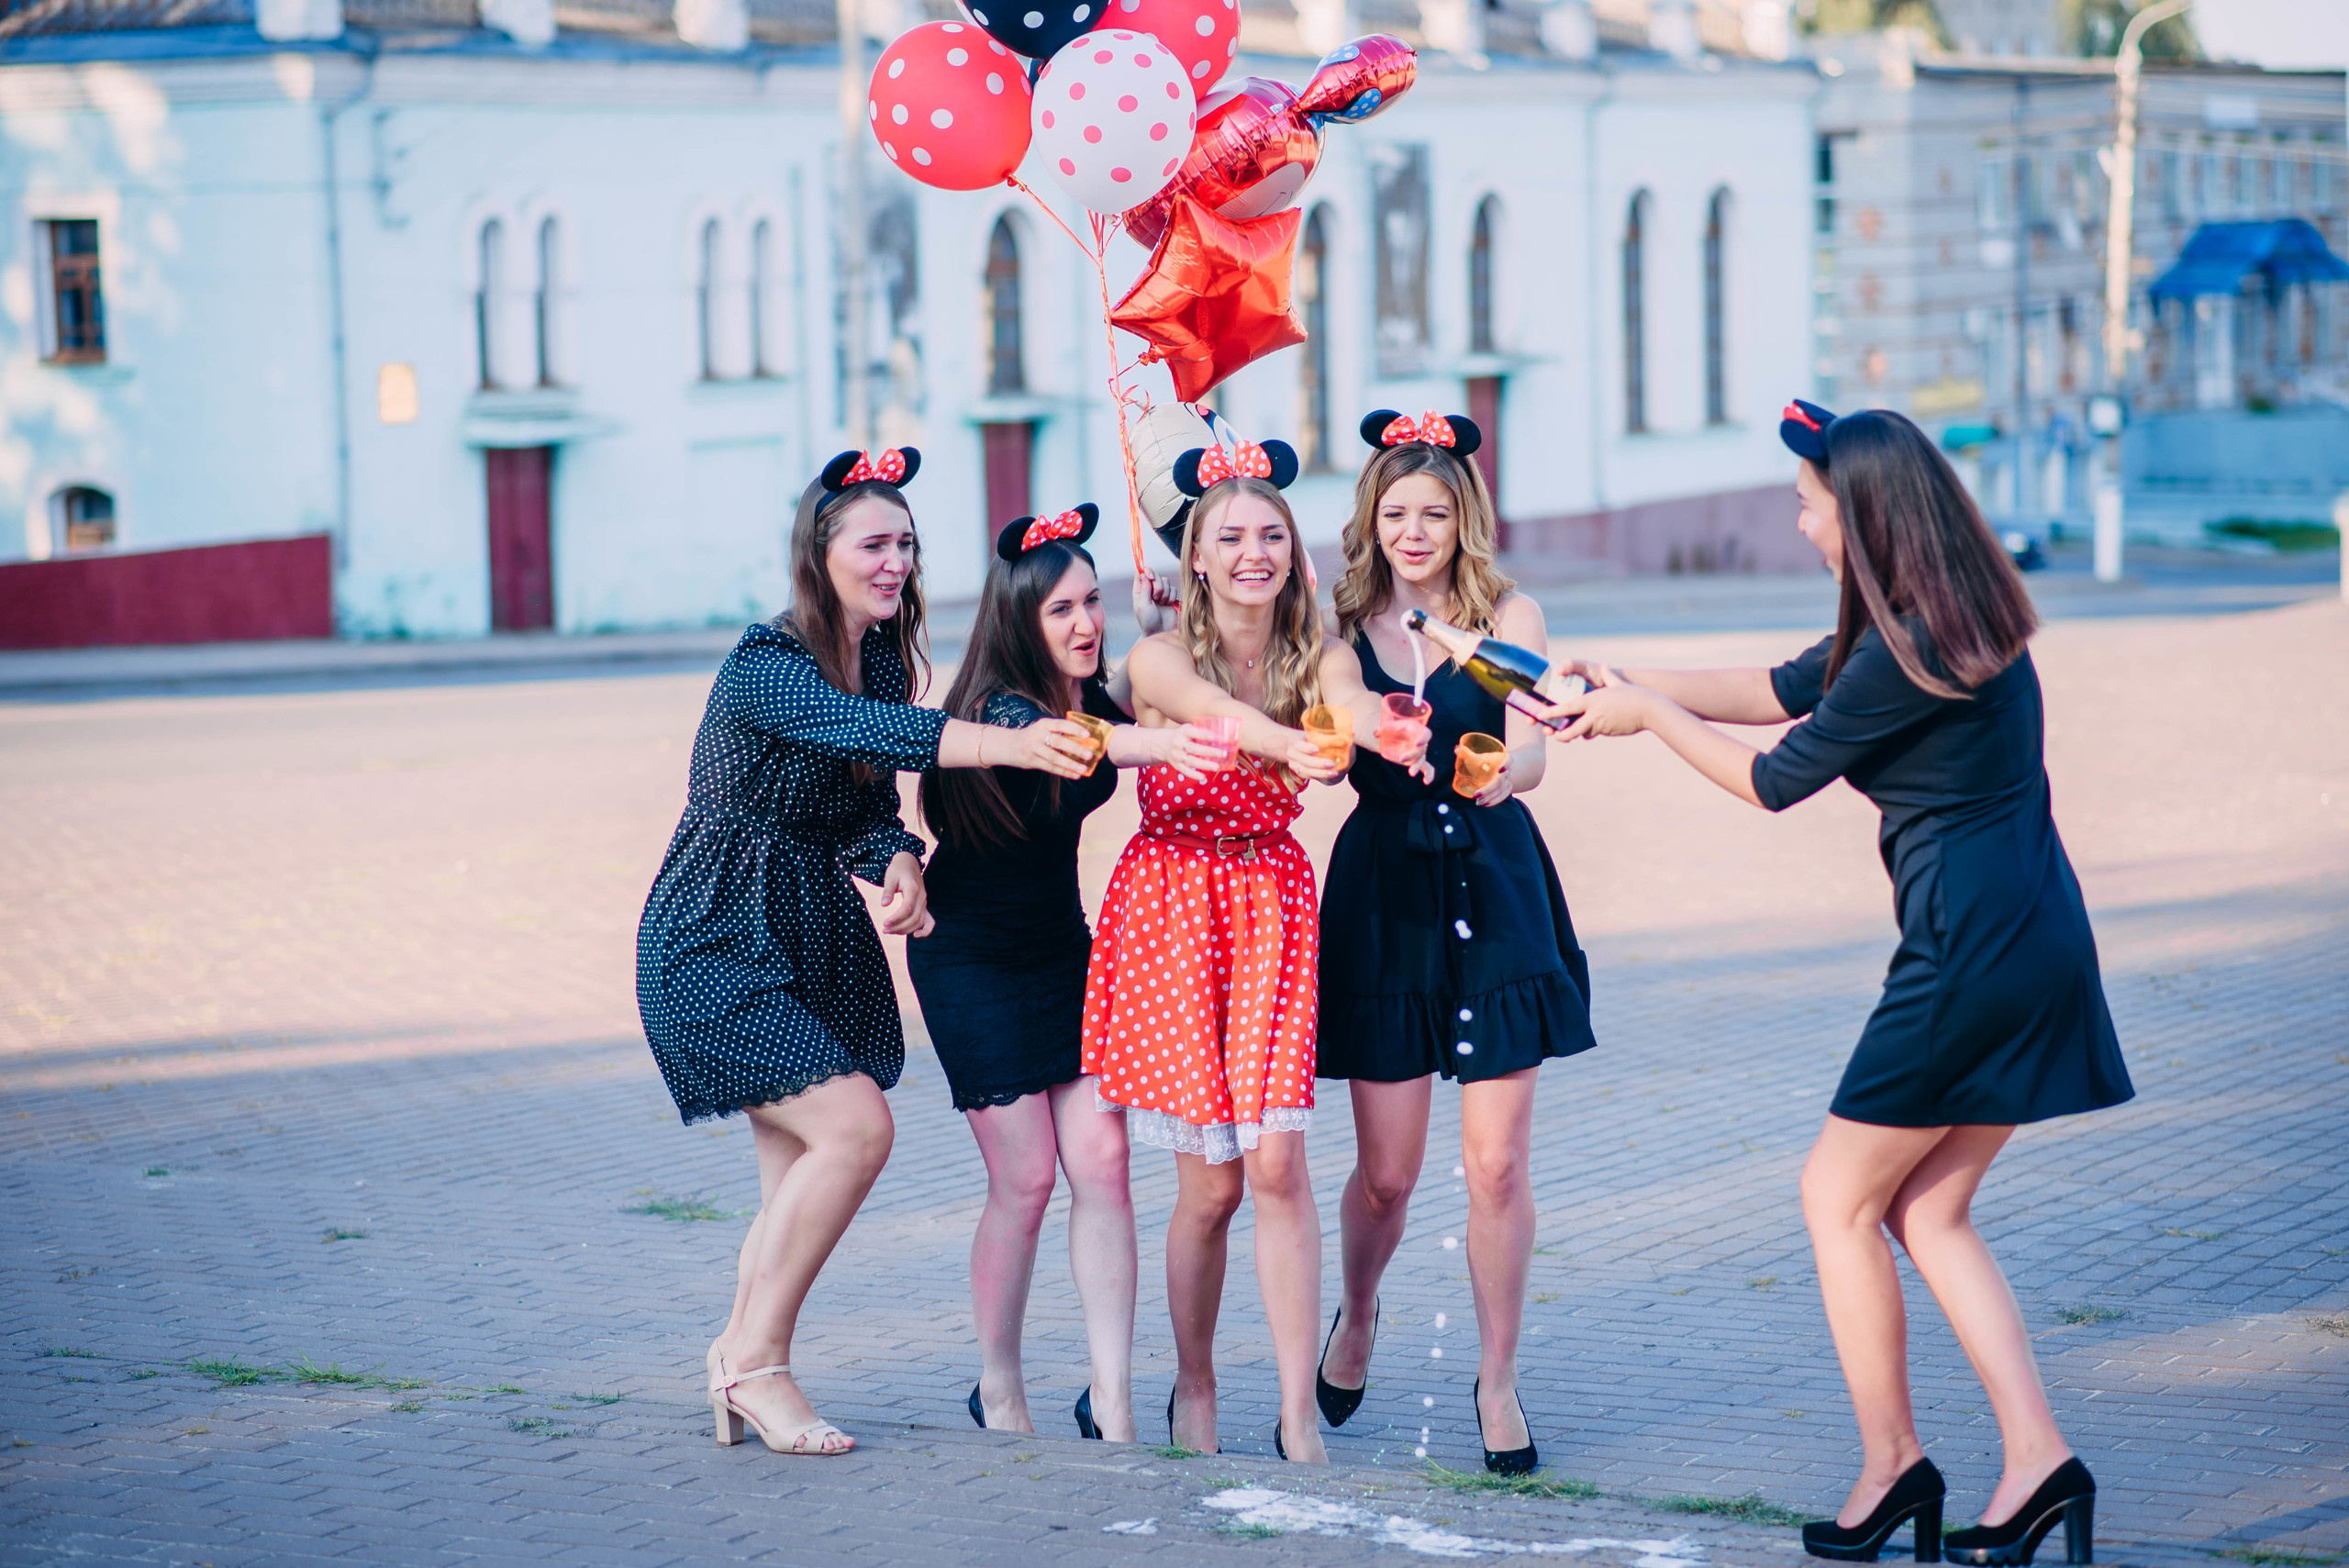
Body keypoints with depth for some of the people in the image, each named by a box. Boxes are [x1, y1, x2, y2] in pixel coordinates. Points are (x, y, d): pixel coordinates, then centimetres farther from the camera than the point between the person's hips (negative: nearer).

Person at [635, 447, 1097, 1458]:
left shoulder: (883, 659, 6)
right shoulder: (764, 663, -19)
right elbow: (858, 729, -39)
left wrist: (898, 864, -14)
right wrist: (1007, 744, -52)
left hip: (818, 939, 8)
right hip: (717, 940, -8)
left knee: (802, 1174, 7)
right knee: (854, 1126, -20)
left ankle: (741, 1370, 22)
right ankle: (755, 1358, -7)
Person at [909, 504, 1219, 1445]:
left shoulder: (1098, 699, -5)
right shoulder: (1000, 706, -24)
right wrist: (1156, 745, -66)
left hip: (1061, 944, 6)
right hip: (972, 955, -6)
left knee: (1102, 1160, -5)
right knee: (1025, 1177, -6)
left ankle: (1111, 1403, -4)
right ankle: (998, 1393, 13)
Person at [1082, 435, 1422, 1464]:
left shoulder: (1320, 658, 0)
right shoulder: (1160, 658, -8)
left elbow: (1352, 707, -23)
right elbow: (1217, 709, -30)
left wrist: (1379, 726, -48)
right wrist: (1291, 747, -51)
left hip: (1273, 905, 2)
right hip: (1171, 906, -2)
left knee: (1276, 1159, -11)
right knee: (1211, 1178, 0)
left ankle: (1298, 1416, -8)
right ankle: (1193, 1388, 22)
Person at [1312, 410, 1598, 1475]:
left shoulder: (1508, 616, -1)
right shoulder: (1346, 625, 3)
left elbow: (1529, 754, -12)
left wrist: (1496, 771, -36)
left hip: (1495, 891, -1)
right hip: (1383, 895, 1)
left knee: (1497, 1160, -3)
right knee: (1386, 1169, 4)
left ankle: (1498, 1382, 11)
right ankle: (1355, 1317, 35)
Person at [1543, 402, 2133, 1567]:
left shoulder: (1908, 651, -19)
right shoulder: (1952, 614, 11)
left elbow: (1775, 781, -7)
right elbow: (1784, 687, 22)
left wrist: (1649, 716, 6)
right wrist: (1636, 685, 23)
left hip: (1971, 943, -10)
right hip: (2032, 936, 10)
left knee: (1840, 1199, 4)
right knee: (1928, 1211, 13)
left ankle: (1892, 1465, 11)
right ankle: (2036, 1461, 6)